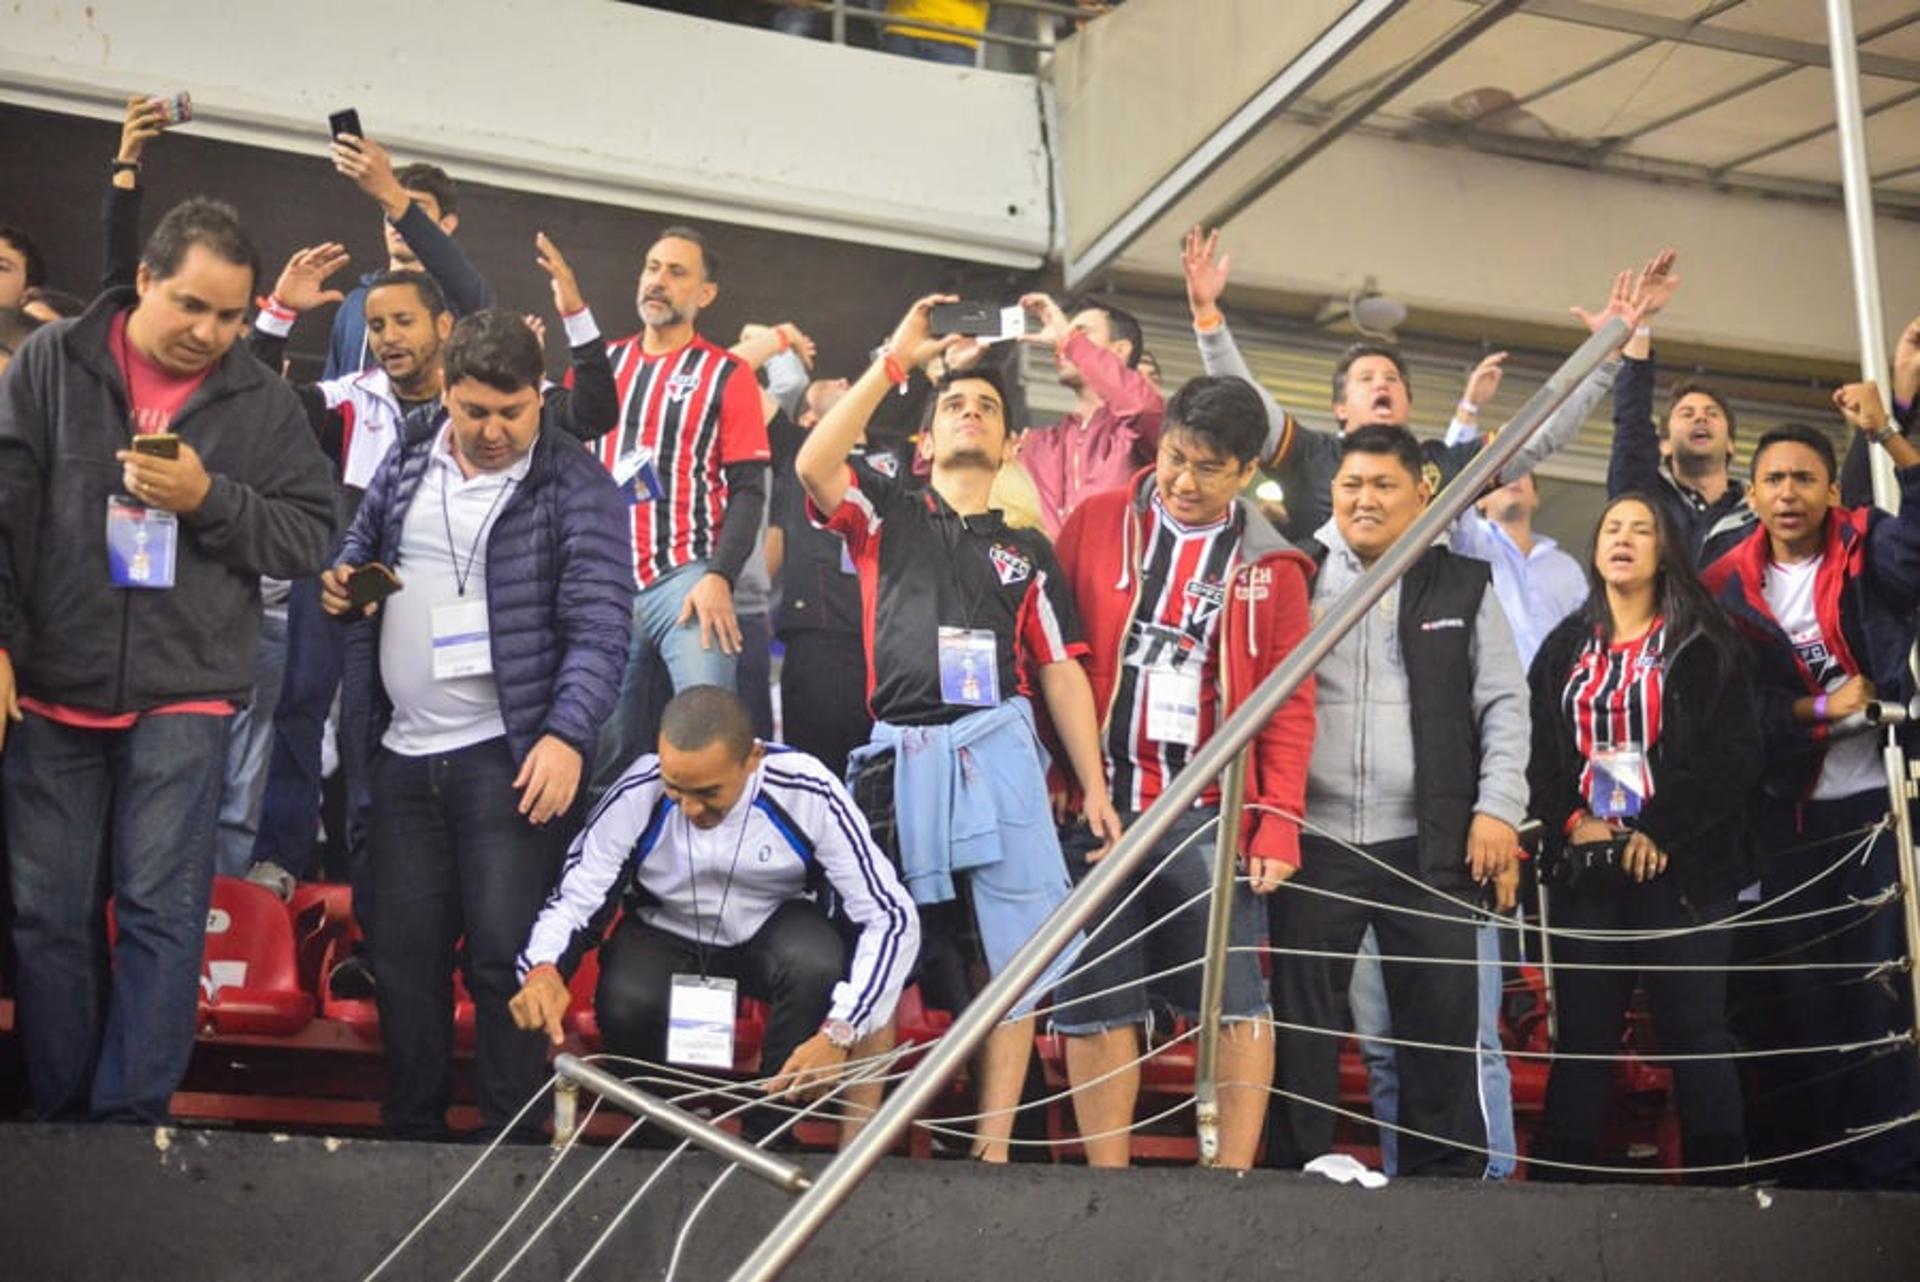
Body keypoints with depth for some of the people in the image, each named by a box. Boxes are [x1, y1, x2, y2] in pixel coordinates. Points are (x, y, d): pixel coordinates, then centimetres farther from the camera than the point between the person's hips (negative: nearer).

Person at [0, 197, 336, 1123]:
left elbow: (309, 536, 3)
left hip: (183, 695, -1)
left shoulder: (262, 402, 3)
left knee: (161, 912, -5)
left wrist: (209, 498, -13)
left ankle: (131, 1124, 0)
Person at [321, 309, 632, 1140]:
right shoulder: (407, 462, 9)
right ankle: (410, 1130, 22)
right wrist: (341, 579, 0)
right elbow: (361, 544, 24)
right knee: (404, 951, 10)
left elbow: (598, 629, -13)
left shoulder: (577, 489, -8)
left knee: (503, 953, -6)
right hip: (405, 751, 6)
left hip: (509, 753, -5)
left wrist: (567, 735, -25)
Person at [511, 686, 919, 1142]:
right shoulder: (637, 795, -25)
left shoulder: (806, 793, -27)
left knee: (817, 964, -34)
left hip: (772, 933, 0)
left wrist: (839, 1033, -38)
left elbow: (892, 916, -26)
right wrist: (543, 970, -40)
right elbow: (574, 898, -16)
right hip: (666, 936, 0)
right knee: (624, 1006, -32)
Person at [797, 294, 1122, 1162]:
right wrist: (895, 362, -6)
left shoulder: (1028, 552, 19)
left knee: (1018, 953, -5)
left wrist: (1095, 789, 4)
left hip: (1000, 749, 1)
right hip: (901, 755, -1)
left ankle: (994, 1146, -1)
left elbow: (1061, 671, 14)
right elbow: (813, 464, -7)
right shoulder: (887, 516, 14)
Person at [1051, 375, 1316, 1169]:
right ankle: (1107, 1179, 11)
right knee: (1096, 1002, 4)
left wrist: (1280, 821, -6)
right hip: (1094, 805, 1)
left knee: (1235, 999, -1)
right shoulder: (1095, 523, 6)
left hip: (1210, 815, 0)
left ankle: (1234, 1175, 5)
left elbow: (1290, 706, 4)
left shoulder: (1269, 566, 6)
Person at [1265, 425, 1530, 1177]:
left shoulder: (1464, 586, 9)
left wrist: (1497, 807, -5)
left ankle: (1446, 1173, 12)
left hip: (1427, 843, 0)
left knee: (1442, 1022, 3)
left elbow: (1504, 705, 6)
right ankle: (1296, 1171, 11)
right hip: (1314, 838, 0)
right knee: (1300, 1018, 3)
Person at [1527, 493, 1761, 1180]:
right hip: (1585, 864, 3)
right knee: (1583, 1032, 3)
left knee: (1694, 1030, -4)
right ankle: (1556, 1179, 6)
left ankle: (1719, 1176, -1)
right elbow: (1540, 753, 11)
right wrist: (1572, 820, -7)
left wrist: (1659, 832, -12)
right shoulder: (1565, 648, 16)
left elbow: (1734, 755, -4)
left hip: (1681, 865, -3)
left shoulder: (1703, 644, 5)